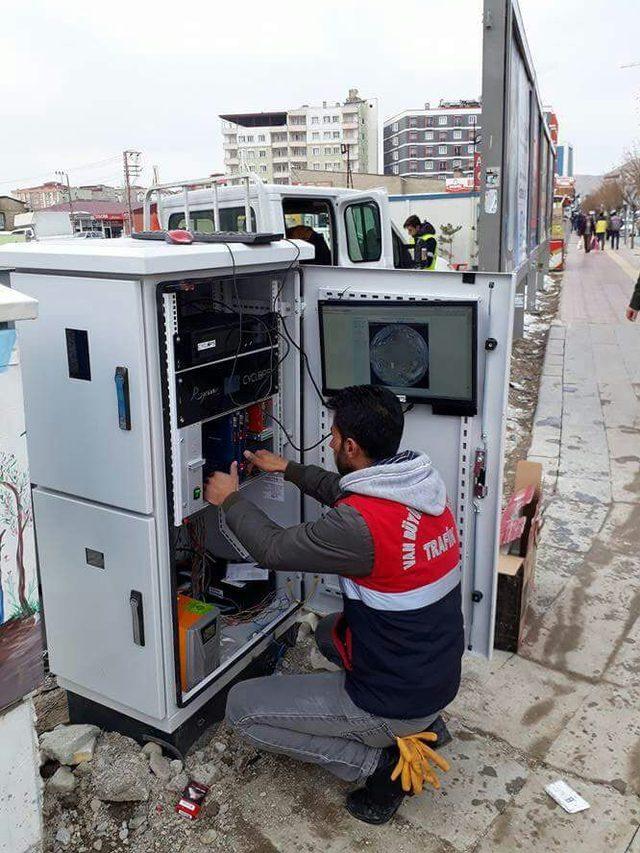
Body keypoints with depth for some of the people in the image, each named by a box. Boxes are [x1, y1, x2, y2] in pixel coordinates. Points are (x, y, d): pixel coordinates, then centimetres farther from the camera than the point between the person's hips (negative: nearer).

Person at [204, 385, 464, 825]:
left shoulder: (361, 525, -31)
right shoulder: (425, 484, -5)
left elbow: (274, 549, -15)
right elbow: (345, 493, 14)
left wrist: (230, 499, 2)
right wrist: (288, 469, 21)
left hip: (396, 703, -8)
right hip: (443, 680, 8)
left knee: (242, 706, 3)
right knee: (330, 629, 32)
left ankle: (378, 762, 0)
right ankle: (425, 725, 19)